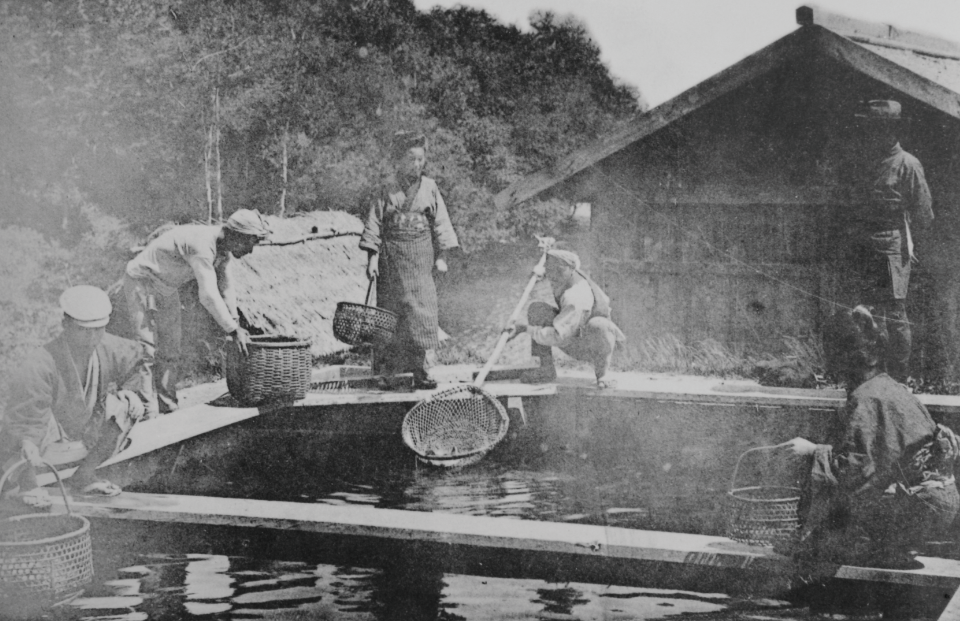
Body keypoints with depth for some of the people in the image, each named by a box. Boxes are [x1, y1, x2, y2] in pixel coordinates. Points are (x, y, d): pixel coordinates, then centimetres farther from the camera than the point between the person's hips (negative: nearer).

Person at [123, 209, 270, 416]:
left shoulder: (224, 247, -5)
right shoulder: (202, 245, -34)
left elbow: (225, 287, 7)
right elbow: (208, 295, -38)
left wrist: (235, 323, -2)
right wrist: (233, 330, -32)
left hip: (167, 289, 10)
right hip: (141, 281, -10)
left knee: (169, 352, 9)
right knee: (147, 351, -13)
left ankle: (167, 410, 13)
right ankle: (147, 414, -14)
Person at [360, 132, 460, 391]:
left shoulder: (429, 188, 6)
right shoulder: (388, 189, 1)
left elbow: (440, 222, 9)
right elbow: (375, 223, 0)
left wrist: (441, 256, 5)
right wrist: (372, 258, -6)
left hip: (420, 257, 1)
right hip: (392, 256, -1)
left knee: (420, 311, -3)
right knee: (391, 311, -1)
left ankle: (419, 370, 1)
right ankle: (387, 371, 2)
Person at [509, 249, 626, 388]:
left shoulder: (575, 298, -38)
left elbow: (558, 337, -40)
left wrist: (526, 328, -33)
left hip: (598, 344, -8)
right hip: (574, 342, 8)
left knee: (598, 326, -45)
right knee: (536, 309, -10)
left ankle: (602, 374, -15)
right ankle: (546, 369, -4)